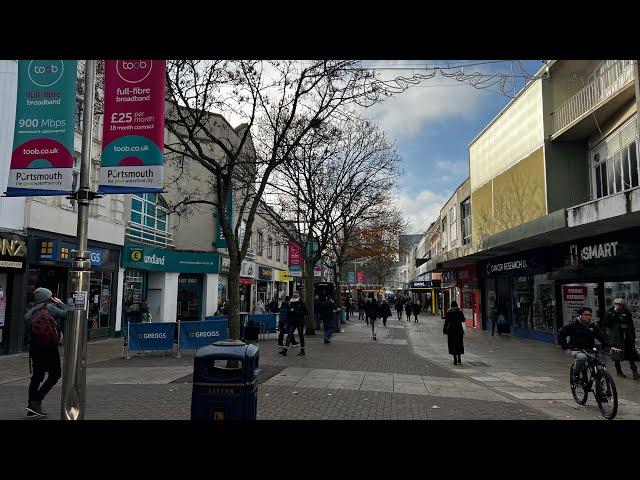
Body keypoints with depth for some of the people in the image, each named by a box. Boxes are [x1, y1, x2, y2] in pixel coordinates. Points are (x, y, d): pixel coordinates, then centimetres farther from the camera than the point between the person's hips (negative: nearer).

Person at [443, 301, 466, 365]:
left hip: (451, 329, -2)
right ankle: (459, 359, 10)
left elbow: (446, 321, -7)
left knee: (452, 344, 2)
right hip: (459, 329, 2)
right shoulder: (460, 311, 0)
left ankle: (455, 359, -3)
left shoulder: (449, 312, -5)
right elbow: (463, 320, 8)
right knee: (459, 344, 12)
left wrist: (445, 329, 0)